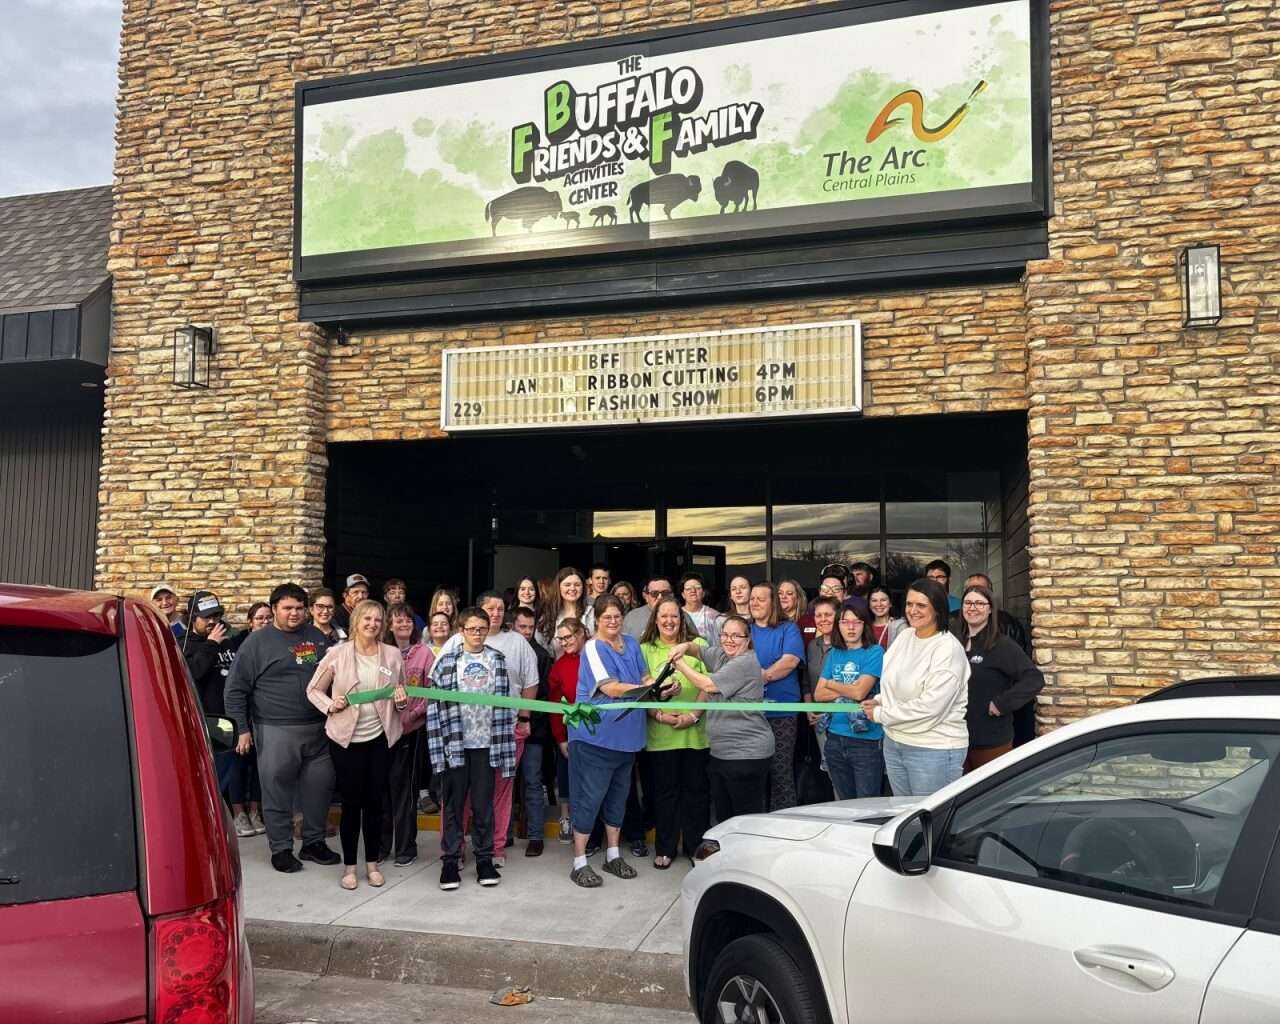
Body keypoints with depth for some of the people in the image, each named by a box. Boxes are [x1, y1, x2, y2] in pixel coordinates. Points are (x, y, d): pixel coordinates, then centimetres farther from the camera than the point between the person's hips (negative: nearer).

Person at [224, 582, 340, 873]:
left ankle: (314, 842, 24)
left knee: (319, 787, 9)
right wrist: (242, 729, -6)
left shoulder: (317, 637, 11)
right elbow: (236, 689, -1)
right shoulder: (257, 642, -2)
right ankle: (281, 849, 14)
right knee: (277, 791, 1)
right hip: (276, 731, -4)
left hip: (317, 729, 4)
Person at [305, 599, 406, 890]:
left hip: (380, 737, 2)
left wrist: (401, 701, -9)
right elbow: (313, 690, 4)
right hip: (346, 738, -2)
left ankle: (372, 863, 22)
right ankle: (349, 866, 18)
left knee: (375, 801, 9)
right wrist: (330, 706, -14)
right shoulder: (337, 654, -4)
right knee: (351, 802, 4)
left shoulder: (393, 654, 2)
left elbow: (402, 695, 13)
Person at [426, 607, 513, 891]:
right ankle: (450, 861, 16)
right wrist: (438, 744, -10)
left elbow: (505, 703, 4)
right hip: (455, 743, -1)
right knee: (454, 805, 7)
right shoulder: (447, 660, -2)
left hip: (485, 743, 1)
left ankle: (484, 859, 20)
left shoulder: (497, 660, 5)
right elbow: (435, 703, -4)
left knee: (484, 804, 8)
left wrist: (504, 746, 0)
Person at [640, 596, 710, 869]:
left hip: (696, 731, 0)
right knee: (665, 791, 8)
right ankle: (665, 849, 20)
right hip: (660, 734, 0)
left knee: (697, 790, 7)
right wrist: (659, 715, -12)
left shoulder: (698, 645, 4)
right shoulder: (645, 650, 5)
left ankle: (696, 847, 20)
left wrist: (694, 715, -12)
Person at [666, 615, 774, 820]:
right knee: (723, 818, 13)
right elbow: (699, 650, 28)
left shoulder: (746, 662, -15)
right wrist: (685, 647, 4)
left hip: (746, 755, -9)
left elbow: (708, 685, -15)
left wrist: (680, 663, -4)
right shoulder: (721, 655, 12)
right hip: (721, 752, 9)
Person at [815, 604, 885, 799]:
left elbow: (860, 692, -15)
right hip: (835, 738, 5)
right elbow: (819, 694, 4)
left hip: (866, 739, -5)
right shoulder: (834, 654, 10)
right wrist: (848, 691, -10)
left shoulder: (875, 652, -6)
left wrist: (831, 684, 1)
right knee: (844, 804, 16)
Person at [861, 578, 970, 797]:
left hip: (935, 750, -7)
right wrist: (880, 701, -2)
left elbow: (929, 707, -23)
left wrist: (880, 714, -13)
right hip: (894, 744, 7)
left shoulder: (949, 649, -18)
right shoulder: (904, 635, 5)